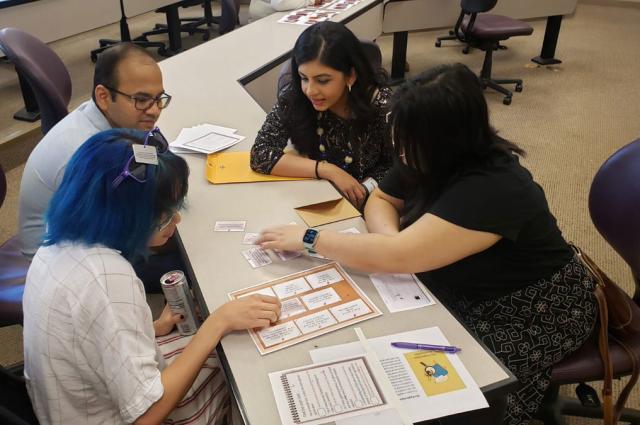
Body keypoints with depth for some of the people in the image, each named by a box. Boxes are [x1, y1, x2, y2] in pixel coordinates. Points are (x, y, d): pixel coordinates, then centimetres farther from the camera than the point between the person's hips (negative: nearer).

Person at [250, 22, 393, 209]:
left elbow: (395, 167, -4)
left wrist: (364, 190, -21)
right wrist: (328, 170, -22)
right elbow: (260, 154, -18)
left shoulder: (380, 104, -16)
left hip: (363, 206, 1)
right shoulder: (294, 99, -15)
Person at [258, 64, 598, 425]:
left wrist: (310, 239, -27)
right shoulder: (429, 160, -9)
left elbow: (398, 257, -37)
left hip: (535, 312, -7)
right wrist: (392, 238, -22)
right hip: (464, 294, 7)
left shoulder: (491, 189, -34)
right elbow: (381, 200, 2)